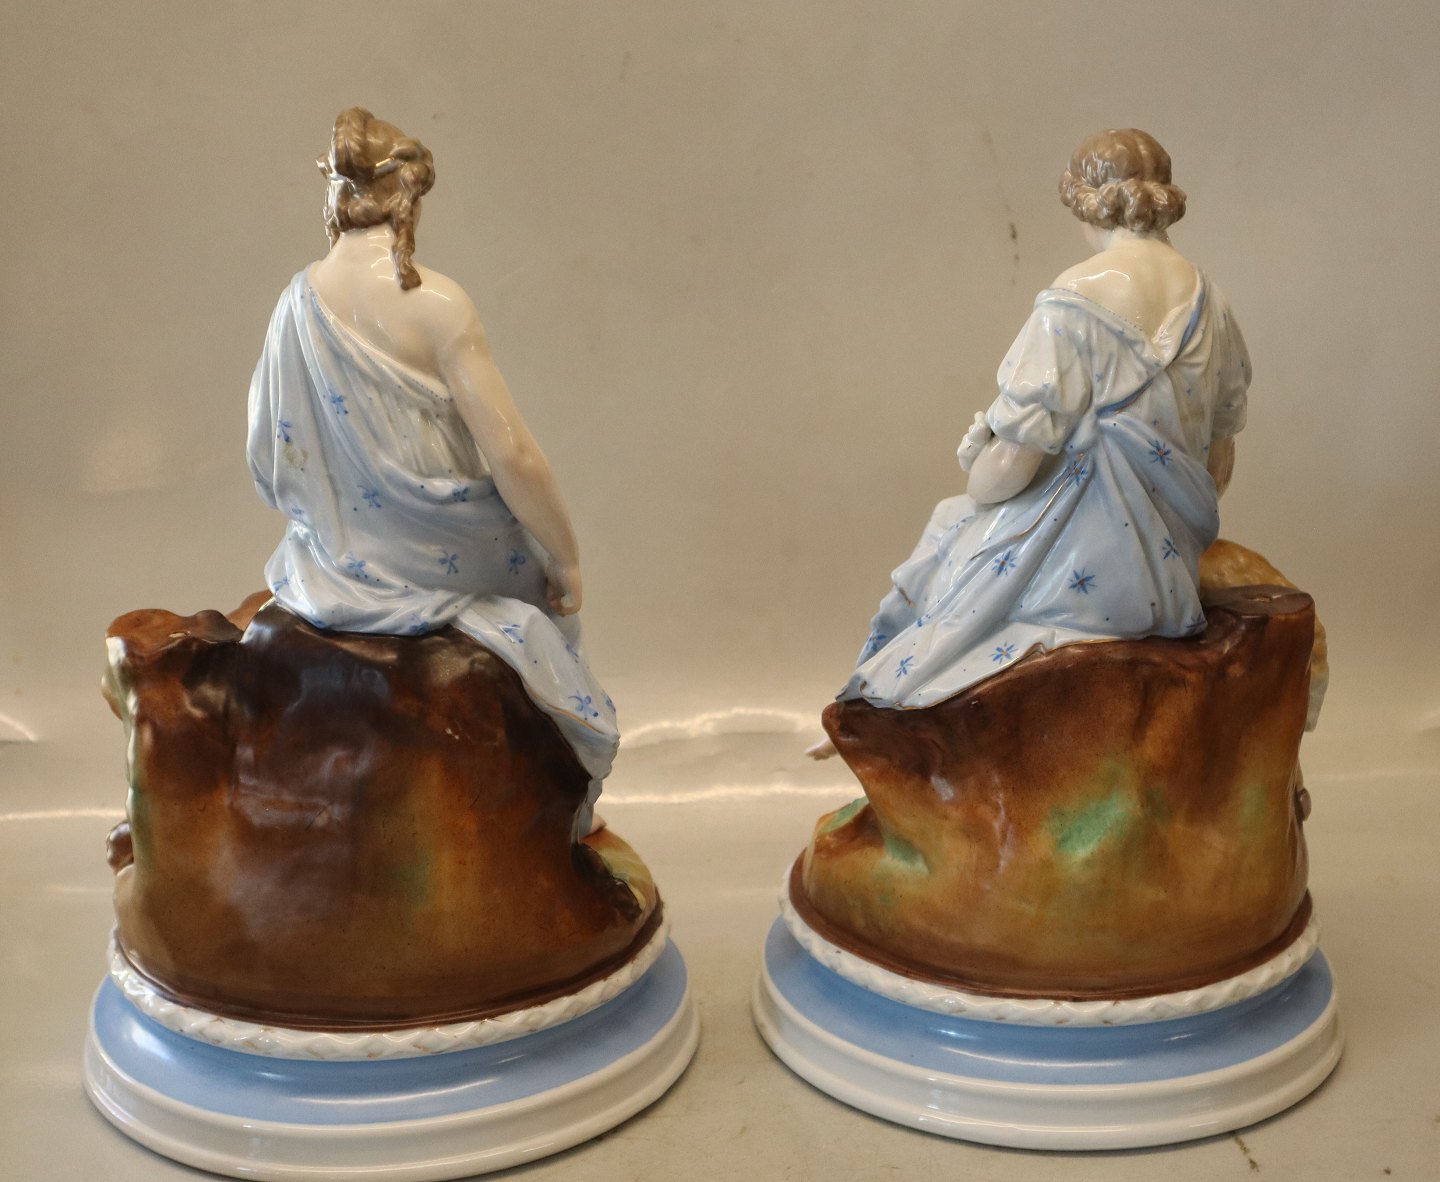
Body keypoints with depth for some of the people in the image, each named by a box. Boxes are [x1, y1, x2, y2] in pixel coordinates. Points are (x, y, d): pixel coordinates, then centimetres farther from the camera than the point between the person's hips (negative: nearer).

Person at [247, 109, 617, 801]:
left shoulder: (298, 302, -4)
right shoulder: (436, 303, -19)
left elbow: (267, 465, 1)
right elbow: (511, 456, -22)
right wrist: (567, 560, -9)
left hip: (340, 560, 5)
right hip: (441, 555, -4)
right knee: (541, 560, 27)